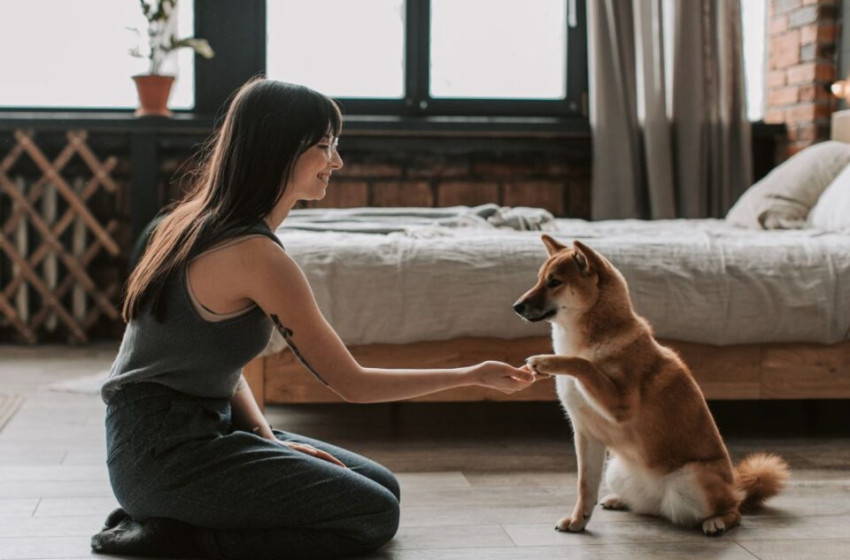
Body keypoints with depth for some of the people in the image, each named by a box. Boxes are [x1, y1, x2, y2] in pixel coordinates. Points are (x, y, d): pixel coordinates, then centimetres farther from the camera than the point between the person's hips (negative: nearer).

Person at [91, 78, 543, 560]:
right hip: (165, 451, -10)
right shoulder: (256, 254, -21)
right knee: (375, 515, -13)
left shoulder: (206, 222, 8)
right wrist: (473, 375, -5)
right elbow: (352, 383, -14)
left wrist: (267, 438, -1)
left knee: (382, 486, 11)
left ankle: (174, 520, 6)